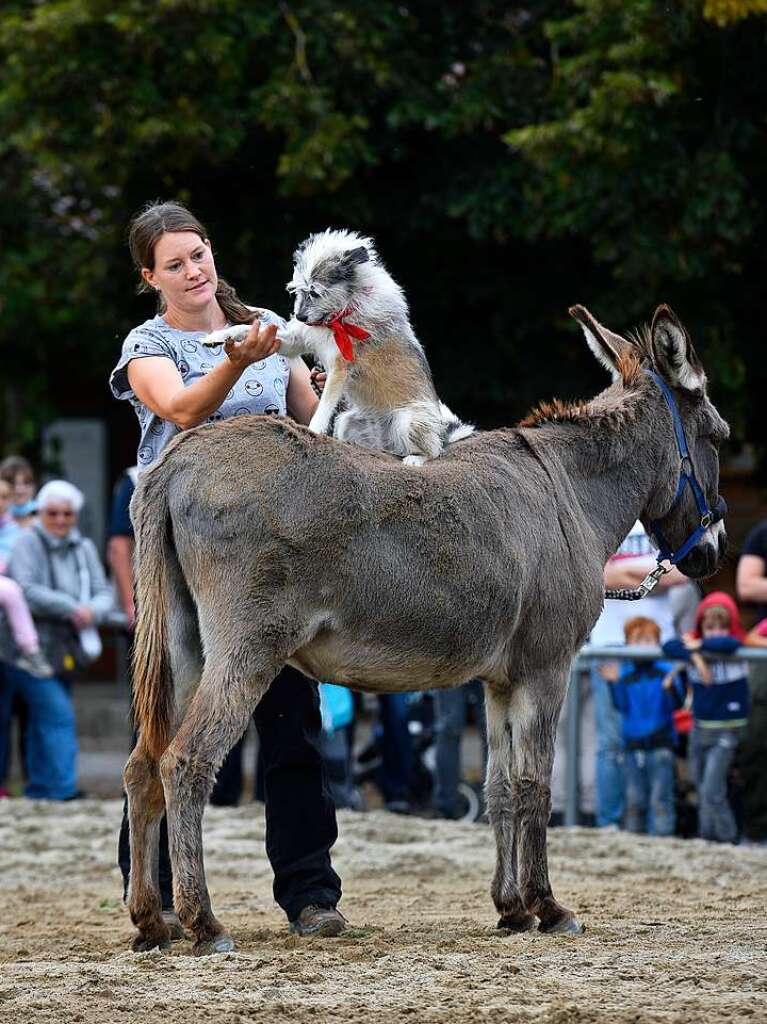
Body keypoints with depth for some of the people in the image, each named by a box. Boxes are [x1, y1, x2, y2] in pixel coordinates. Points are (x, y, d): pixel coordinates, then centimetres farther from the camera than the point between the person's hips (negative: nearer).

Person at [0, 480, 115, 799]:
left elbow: (103, 593, 3)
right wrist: (71, 609, -25)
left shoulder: (83, 548, 8)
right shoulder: (28, 544, -10)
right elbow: (26, 591, -23)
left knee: (43, 723, 13)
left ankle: (39, 790, 20)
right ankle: (63, 789, -17)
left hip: (64, 652, 6)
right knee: (57, 715, -15)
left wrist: (92, 611, -19)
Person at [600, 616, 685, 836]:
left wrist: (670, 686, -29)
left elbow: (677, 703, -10)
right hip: (633, 745, 4)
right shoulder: (625, 674, 6)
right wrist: (614, 684, -14)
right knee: (634, 799, 12)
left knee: (660, 798, -6)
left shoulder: (666, 671, -3)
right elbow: (621, 706, -1)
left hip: (660, 746, -4)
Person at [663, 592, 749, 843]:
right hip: (699, 728, 5)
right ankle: (706, 836, 25)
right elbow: (668, 646, -15)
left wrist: (699, 645, -20)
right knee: (701, 791, 13)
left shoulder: (736, 650, -10)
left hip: (726, 731, -5)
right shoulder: (694, 647, 1)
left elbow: (727, 643, -34)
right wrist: (695, 656, -27)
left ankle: (727, 839, -2)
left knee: (712, 791, -13)